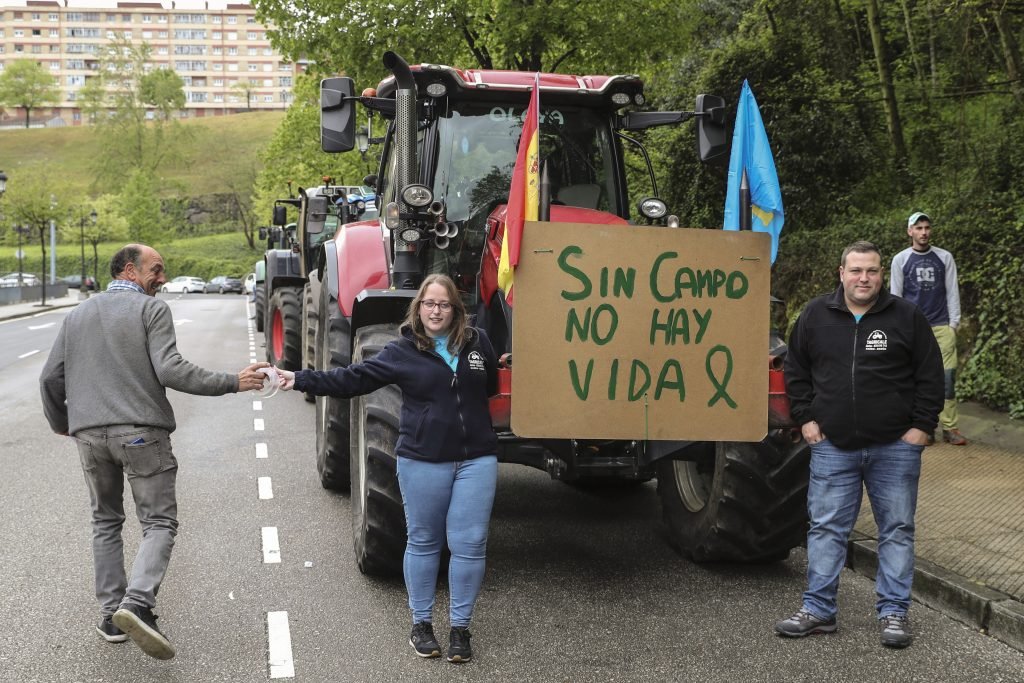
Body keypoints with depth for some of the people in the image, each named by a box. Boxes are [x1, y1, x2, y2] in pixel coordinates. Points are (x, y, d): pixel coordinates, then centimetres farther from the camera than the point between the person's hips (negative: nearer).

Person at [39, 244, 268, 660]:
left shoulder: (78, 315, 16)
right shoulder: (152, 310, -2)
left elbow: (51, 379, 14)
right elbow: (170, 370, -15)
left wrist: (61, 423, 30)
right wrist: (233, 383, -11)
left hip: (89, 434, 5)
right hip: (141, 431, -5)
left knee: (105, 522, 17)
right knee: (159, 521, -1)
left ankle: (110, 616, 14)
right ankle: (136, 603, -21)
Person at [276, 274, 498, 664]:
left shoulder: (477, 342, 6)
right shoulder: (402, 352, -1)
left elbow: (495, 385, 23)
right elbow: (352, 378, -8)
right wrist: (302, 380, -16)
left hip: (476, 460, 2)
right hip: (423, 461, -1)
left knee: (470, 544, 2)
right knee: (423, 542, 8)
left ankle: (460, 627, 16)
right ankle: (421, 623, 23)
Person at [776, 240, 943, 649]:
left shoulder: (907, 317, -2)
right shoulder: (816, 316, 3)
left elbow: (930, 375, 2)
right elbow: (796, 369, 11)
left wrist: (921, 426, -4)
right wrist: (805, 418, 4)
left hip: (895, 447, -1)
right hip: (833, 446, 1)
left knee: (897, 530, 5)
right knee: (826, 528, 4)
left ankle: (894, 612, 15)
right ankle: (817, 610, 12)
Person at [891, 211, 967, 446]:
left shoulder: (945, 257, 7)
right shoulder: (900, 260, 4)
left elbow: (952, 292, 8)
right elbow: (895, 296, 5)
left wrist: (954, 323, 1)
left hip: (942, 326, 1)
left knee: (947, 376, -3)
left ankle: (950, 427, 1)